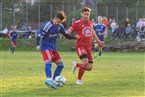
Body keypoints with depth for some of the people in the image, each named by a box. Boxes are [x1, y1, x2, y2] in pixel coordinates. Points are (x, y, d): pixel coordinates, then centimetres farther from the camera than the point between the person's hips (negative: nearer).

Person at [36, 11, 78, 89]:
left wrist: (74, 37, -6)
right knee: (49, 61, -30)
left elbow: (66, 35, 12)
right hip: (46, 47, -8)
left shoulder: (60, 27, 3)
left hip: (53, 48, 8)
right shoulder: (48, 26, -17)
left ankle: (54, 81, 6)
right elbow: (39, 35, -15)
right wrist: (38, 45, -30)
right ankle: (49, 79, -46)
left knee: (60, 64, 4)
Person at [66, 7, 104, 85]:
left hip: (88, 47, 6)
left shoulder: (90, 23, 13)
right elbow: (69, 31, -10)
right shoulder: (77, 23, -5)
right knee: (85, 61, -29)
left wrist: (99, 42, 36)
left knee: (89, 68, 0)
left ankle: (76, 65, 30)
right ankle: (79, 80, -10)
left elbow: (92, 33, 29)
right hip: (80, 46, -6)